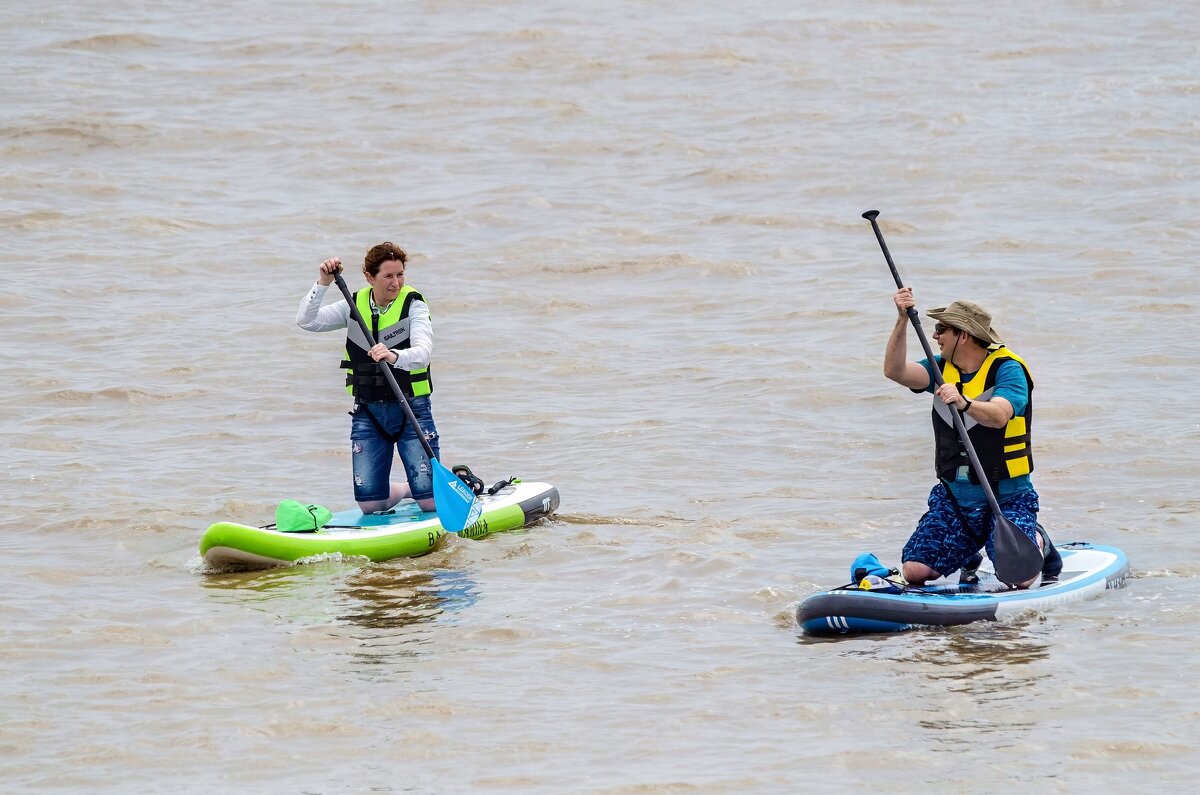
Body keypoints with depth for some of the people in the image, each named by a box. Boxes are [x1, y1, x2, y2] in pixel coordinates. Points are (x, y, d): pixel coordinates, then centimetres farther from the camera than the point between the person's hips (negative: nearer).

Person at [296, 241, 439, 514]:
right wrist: (322, 284, -14)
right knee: (371, 504, 0)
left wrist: (394, 356, -45)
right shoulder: (355, 306, 4)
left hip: (411, 409, -4)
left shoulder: (413, 305, -8)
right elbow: (306, 321, -3)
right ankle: (403, 490, 34)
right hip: (368, 413, 4)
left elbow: (423, 353, -25)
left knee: (430, 501, -7)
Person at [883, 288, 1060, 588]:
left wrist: (964, 403, -50)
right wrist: (903, 321, -22)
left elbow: (998, 416, -30)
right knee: (914, 571, -9)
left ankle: (1038, 543, 14)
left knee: (1018, 578, -22)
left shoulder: (1007, 369, -12)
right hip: (954, 495, 5)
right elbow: (895, 370, -11)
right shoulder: (942, 368, 5)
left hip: (1007, 496, -5)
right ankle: (969, 556, 23)